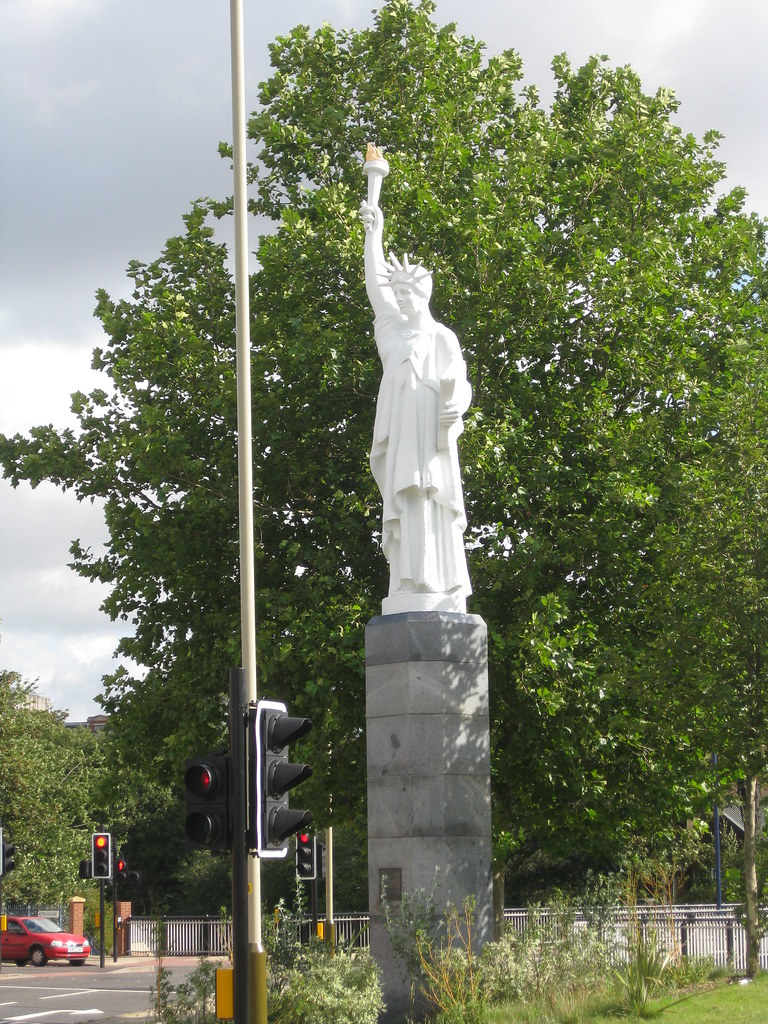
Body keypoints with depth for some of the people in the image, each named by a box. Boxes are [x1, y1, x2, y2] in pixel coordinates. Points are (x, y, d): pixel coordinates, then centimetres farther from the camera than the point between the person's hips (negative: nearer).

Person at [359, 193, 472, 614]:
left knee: (429, 518, -9)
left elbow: (460, 383, -5)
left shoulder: (442, 338, 1)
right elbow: (376, 286, 16)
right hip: (399, 442, 5)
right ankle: (413, 598, 0)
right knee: (406, 517, 1)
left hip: (429, 443, -5)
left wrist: (456, 406, -27)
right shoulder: (397, 329, 15)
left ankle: (435, 597, -11)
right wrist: (374, 234, 15)